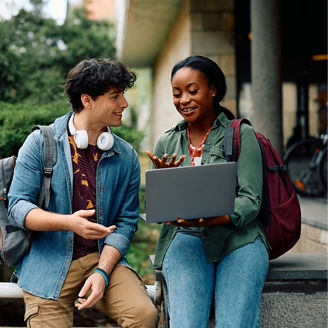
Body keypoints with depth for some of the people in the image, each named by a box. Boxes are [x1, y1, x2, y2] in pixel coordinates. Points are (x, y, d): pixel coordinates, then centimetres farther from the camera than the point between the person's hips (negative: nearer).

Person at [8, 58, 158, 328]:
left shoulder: (126, 157, 5)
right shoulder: (40, 143, -1)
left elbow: (126, 222, 3)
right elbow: (18, 207, -6)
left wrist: (102, 272, -11)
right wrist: (69, 222, -23)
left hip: (103, 258, 1)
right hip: (48, 265, -1)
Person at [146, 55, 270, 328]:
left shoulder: (242, 135, 6)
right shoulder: (167, 143, 17)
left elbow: (250, 201, -3)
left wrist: (211, 218, -22)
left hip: (237, 237, -1)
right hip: (185, 238, 2)